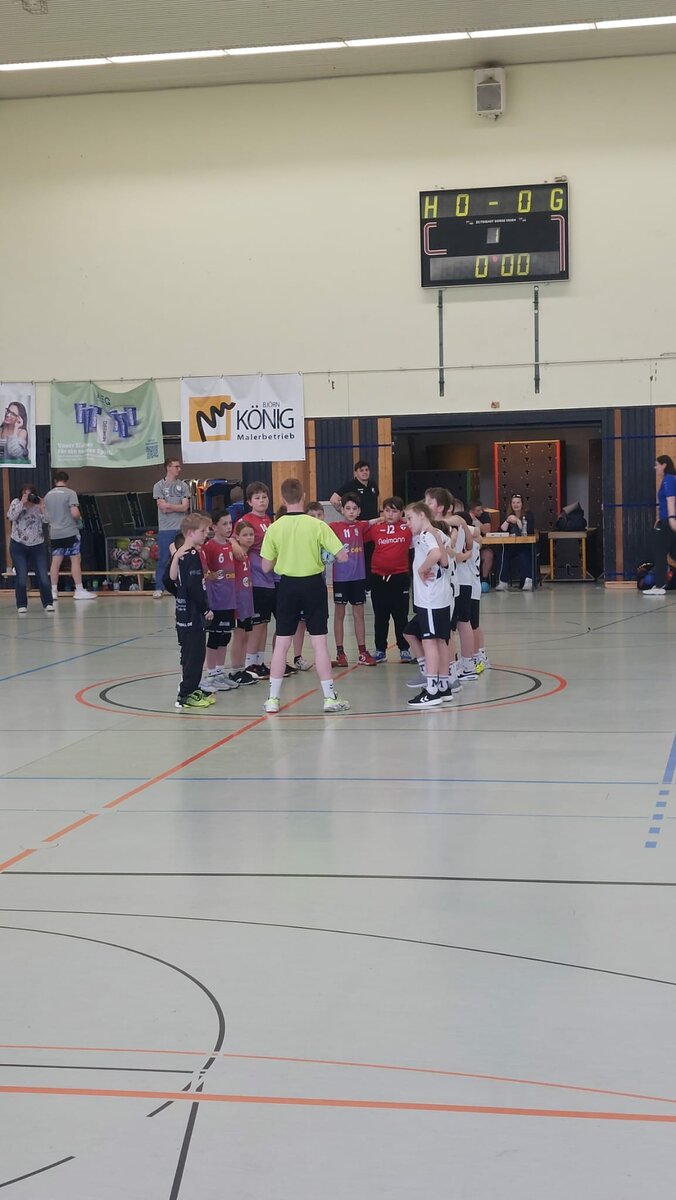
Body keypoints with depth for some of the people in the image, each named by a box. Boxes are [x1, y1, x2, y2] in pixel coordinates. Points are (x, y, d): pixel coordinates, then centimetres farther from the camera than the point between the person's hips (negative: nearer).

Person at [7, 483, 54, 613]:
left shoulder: (39, 504, 0)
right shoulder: (16, 503, -1)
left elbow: (47, 522, -7)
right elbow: (11, 516, -19)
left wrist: (42, 508, -18)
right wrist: (22, 503, -23)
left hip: (38, 546, 1)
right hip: (18, 546, -1)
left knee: (43, 576, -4)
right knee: (21, 577, -6)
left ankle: (47, 603, 6)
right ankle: (22, 605, 7)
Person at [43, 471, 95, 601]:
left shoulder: (48, 495, 9)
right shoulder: (70, 493, -9)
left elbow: (46, 516, 16)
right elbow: (75, 513, -17)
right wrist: (78, 518, 4)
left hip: (55, 533, 5)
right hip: (70, 532, -5)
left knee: (55, 561, 8)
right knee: (75, 559, 0)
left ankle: (53, 591, 8)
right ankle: (79, 590, 0)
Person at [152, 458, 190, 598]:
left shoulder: (183, 486, 8)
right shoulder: (159, 486, 3)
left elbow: (185, 507, -3)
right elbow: (162, 506, -8)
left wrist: (169, 506, -8)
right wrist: (178, 506, -5)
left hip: (181, 528, 2)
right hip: (165, 529, -2)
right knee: (163, 559, 0)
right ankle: (158, 588, 5)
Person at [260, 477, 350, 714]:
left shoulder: (275, 528, -5)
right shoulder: (317, 525, -10)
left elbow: (266, 567, -1)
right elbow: (342, 557, -10)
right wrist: (324, 553, 10)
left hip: (287, 586, 2)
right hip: (313, 584, -2)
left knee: (281, 643, 8)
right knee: (319, 641, 3)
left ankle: (273, 698, 11)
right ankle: (330, 697, 5)